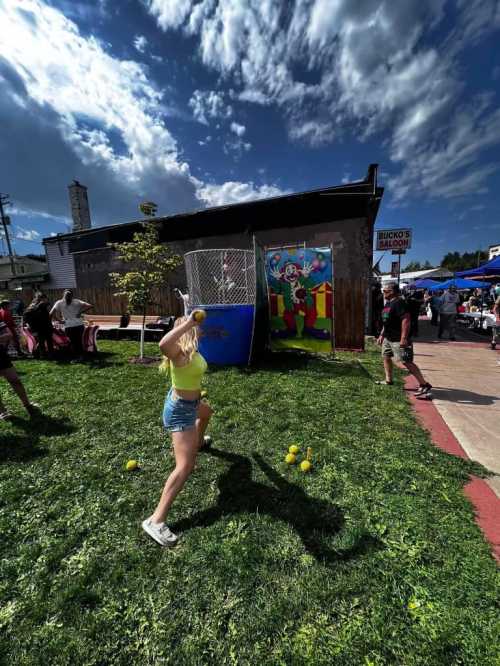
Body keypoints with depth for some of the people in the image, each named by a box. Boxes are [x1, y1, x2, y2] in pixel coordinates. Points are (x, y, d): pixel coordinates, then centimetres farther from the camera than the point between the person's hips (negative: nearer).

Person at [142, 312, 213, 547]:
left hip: (189, 402, 10)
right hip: (180, 409, -10)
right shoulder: (180, 353, -30)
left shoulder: (191, 350, -2)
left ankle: (198, 441, 71)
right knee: (185, 467, -12)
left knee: (207, 412, 41)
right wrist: (188, 323, -50)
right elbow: (163, 344, -55)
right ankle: (155, 521, -3)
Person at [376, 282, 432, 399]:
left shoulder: (398, 303, -17)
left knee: (406, 362, -10)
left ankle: (424, 385, -3)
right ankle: (389, 381, 30)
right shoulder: (388, 303, 15)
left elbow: (406, 320, -25)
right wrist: (382, 334, 22)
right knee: (386, 357, 17)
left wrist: (403, 338, -28)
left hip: (398, 340, -10)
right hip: (388, 338, 10)